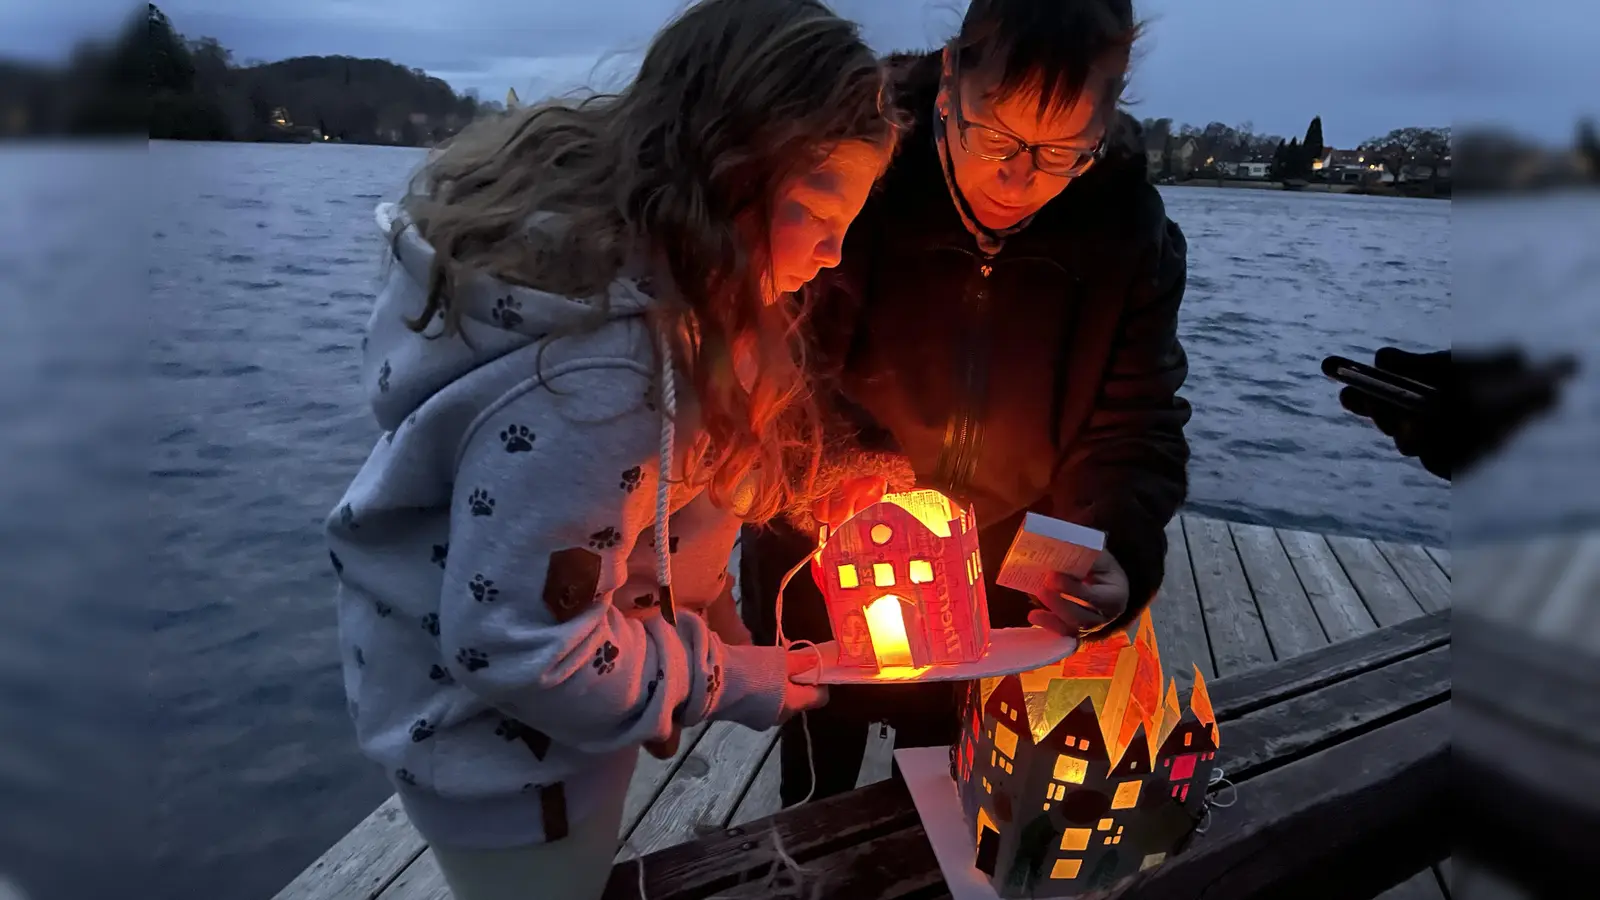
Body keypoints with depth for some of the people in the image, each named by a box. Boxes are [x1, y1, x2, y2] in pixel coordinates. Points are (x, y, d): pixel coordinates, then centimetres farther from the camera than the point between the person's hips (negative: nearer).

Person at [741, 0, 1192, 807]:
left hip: (999, 610, 2)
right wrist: (838, 470, -36)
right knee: (817, 795, 23)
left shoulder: (1133, 235, -12)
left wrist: (1116, 559, -29)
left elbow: (1137, 430, -11)